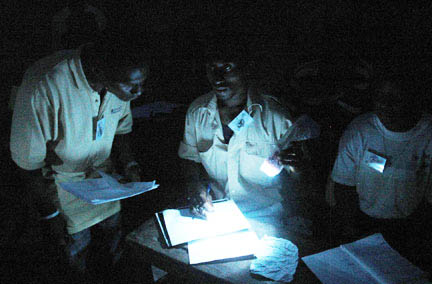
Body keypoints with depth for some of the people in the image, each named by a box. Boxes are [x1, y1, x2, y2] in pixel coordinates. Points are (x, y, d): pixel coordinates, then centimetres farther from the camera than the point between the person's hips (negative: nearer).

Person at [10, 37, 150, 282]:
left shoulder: (119, 82, -17)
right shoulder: (45, 87, -35)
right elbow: (29, 161, -24)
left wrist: (129, 163, -10)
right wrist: (49, 215, -17)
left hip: (104, 174, 5)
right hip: (62, 185, -4)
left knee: (114, 232, 21)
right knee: (76, 245, 13)